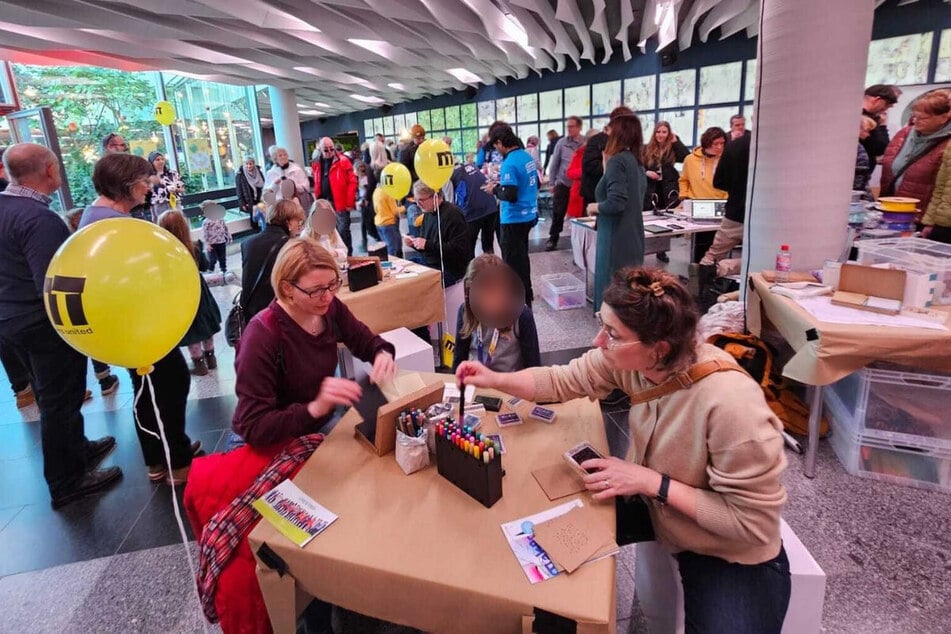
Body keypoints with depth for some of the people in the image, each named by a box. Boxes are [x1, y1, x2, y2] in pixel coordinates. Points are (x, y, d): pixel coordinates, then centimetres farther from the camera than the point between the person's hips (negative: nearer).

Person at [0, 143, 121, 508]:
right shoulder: (38, 218, -25)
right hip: (47, 325, -9)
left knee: (52, 396, 23)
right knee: (60, 401, 5)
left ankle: (77, 449, 42)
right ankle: (67, 482, 19)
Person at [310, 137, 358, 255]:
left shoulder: (343, 161, -6)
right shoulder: (316, 164, 10)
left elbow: (352, 182, -9)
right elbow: (316, 184, 17)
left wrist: (349, 202, -13)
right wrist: (317, 201, 9)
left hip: (340, 203, -5)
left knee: (343, 231, 0)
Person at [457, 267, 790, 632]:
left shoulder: (731, 404, -38)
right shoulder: (630, 357, -19)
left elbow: (754, 521, -29)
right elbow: (564, 381, -4)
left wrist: (652, 482, -30)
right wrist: (494, 380, -16)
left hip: (732, 555, -5)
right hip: (652, 505, 6)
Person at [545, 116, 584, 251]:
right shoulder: (561, 143, -2)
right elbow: (554, 164, 3)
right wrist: (552, 183, 3)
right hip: (563, 183, 0)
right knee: (558, 213, 1)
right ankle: (553, 239, 13)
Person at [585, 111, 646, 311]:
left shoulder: (617, 160, -15)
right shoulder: (636, 161, 12)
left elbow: (615, 203, -25)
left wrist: (595, 207, -7)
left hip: (617, 238, -9)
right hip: (632, 237, 9)